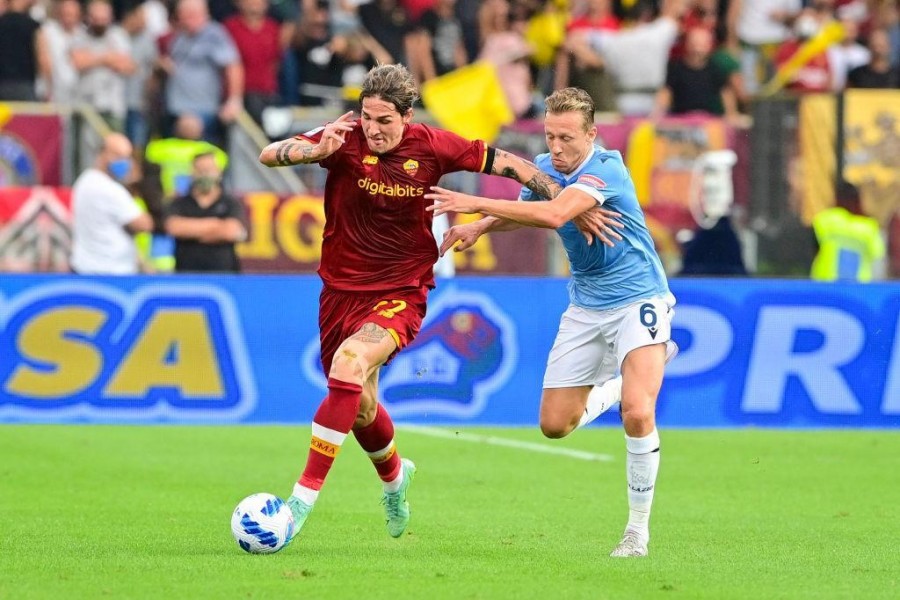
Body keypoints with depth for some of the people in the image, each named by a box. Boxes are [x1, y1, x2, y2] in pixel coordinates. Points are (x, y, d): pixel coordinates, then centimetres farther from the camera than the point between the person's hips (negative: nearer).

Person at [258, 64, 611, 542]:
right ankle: (394, 476, 50)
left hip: (401, 292, -3)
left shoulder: (431, 146, -10)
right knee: (360, 407, 15)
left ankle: (304, 498, -26)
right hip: (342, 288, 3)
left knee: (348, 366, -29)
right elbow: (269, 155, -22)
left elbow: (503, 162, 3)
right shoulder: (346, 140, -12)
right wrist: (316, 151, -43)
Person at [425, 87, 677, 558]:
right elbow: (526, 211, 21)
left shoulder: (605, 168, -23)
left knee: (637, 413, -25)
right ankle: (623, 379, 35)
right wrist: (480, 228, 1)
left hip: (637, 300, -7)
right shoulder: (543, 167, -1)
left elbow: (555, 215, -40)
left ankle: (638, 531, -9)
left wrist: (476, 205, -37)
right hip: (585, 305, 7)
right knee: (555, 424, 6)